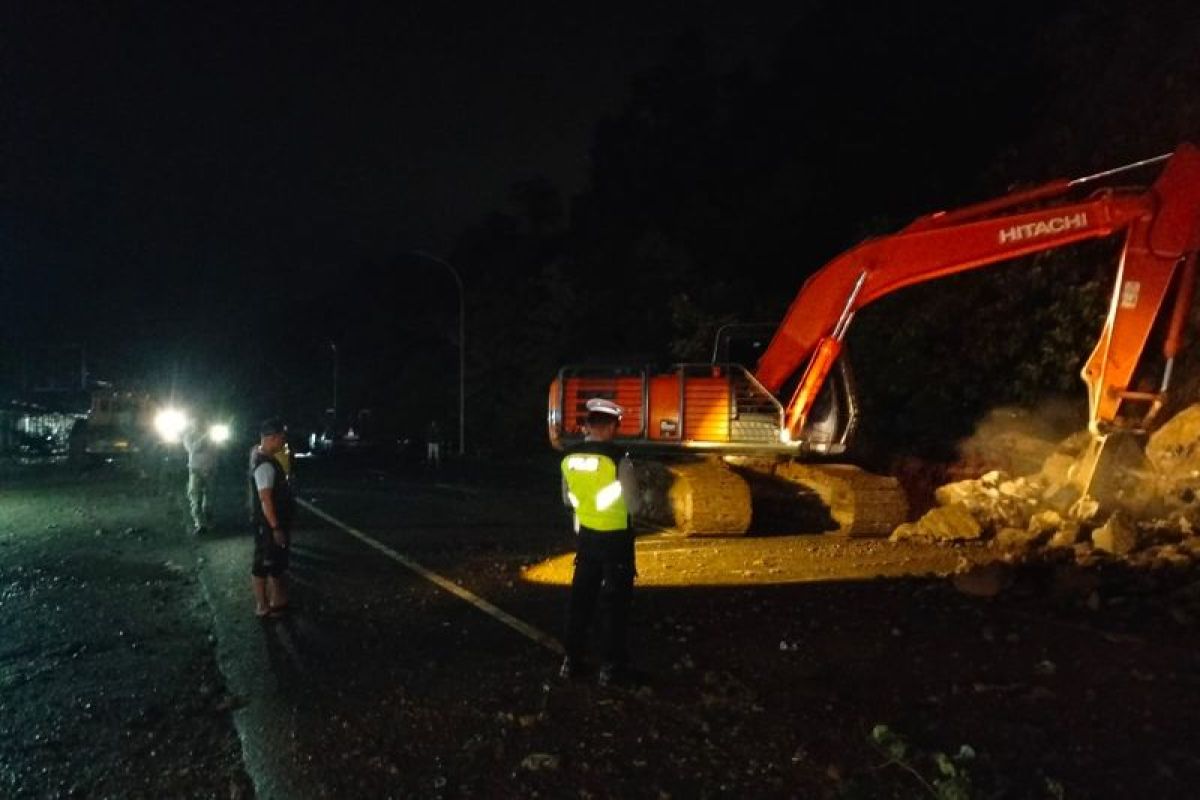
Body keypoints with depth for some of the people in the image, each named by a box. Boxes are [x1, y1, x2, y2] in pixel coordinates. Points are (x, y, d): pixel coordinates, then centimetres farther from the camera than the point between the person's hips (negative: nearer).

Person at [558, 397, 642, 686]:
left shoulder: (569, 457, -5)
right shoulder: (618, 459, -21)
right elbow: (633, 506, -15)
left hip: (585, 535, 5)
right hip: (615, 538, -4)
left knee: (581, 596, 17)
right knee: (616, 600, 10)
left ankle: (571, 659, 25)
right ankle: (610, 664, 16)